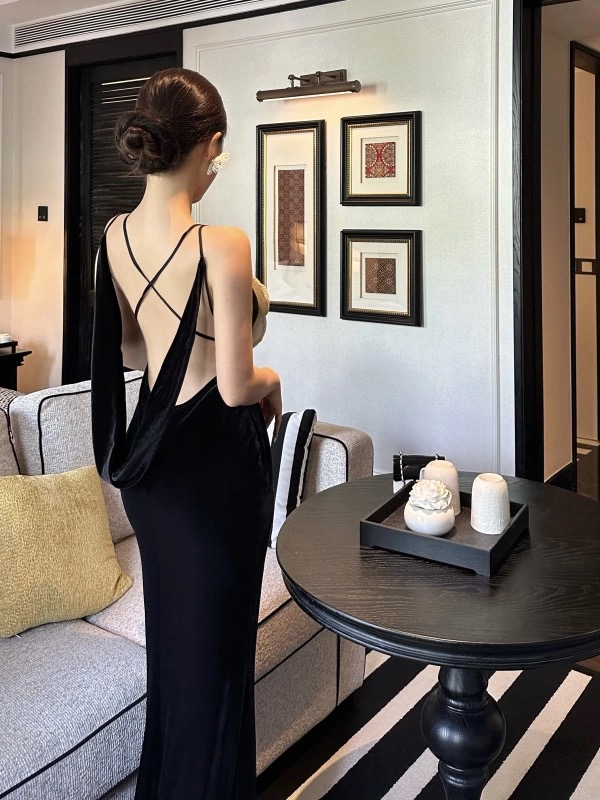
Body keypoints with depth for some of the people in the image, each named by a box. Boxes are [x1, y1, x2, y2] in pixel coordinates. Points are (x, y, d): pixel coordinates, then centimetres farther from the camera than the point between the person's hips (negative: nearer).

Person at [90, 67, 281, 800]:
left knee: (168, 628, 24)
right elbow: (235, 387, -20)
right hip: (216, 459, -7)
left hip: (148, 450, 8)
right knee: (215, 639, 10)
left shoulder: (115, 237, 0)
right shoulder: (221, 245, -22)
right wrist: (270, 379, 1)